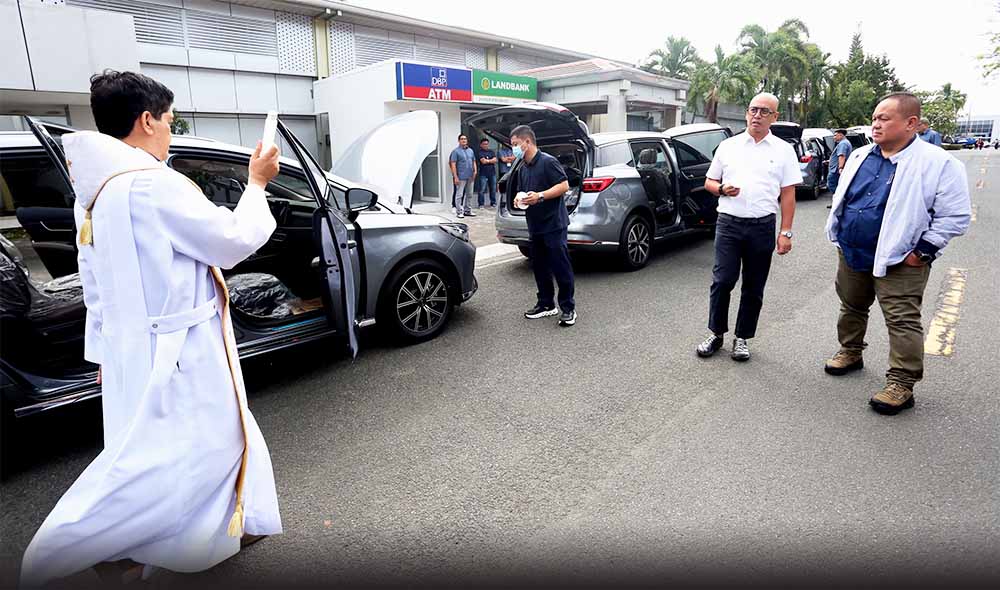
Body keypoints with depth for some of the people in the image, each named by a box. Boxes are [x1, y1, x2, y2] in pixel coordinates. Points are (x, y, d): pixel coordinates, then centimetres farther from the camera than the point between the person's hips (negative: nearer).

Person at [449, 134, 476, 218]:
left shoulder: (470, 150, 14)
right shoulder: (456, 151, -3)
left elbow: (474, 161, 19)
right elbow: (453, 164, -8)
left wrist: (475, 171, 3)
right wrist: (455, 177, -15)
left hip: (470, 176, 6)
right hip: (461, 177, -6)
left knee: (469, 194, 11)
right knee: (459, 195, -4)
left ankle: (468, 210, 21)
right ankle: (459, 211, 1)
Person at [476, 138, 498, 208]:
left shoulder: (492, 152, 15)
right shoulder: (480, 152, -1)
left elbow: (495, 160, 3)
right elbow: (483, 161, -13)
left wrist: (487, 160, -8)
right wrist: (491, 160, -3)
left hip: (492, 173, 5)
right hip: (483, 173, -5)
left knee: (493, 189, 8)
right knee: (482, 189, -6)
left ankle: (493, 203, 17)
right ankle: (481, 204, 1)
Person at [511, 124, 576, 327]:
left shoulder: (548, 162, -11)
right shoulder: (523, 168, 15)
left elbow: (564, 185, -15)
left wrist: (539, 196, -23)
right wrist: (520, 200, 3)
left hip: (554, 225, -8)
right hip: (535, 226, 9)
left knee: (561, 267, -4)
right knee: (539, 267, 12)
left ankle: (568, 308, 5)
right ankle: (546, 304, 24)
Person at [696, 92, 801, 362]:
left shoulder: (784, 150, 7)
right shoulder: (728, 146, 9)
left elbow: (788, 194, 4)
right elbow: (709, 182, 14)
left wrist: (785, 232, -3)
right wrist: (722, 189, -9)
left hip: (762, 226, 0)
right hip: (728, 222, 0)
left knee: (754, 287, 7)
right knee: (722, 281, -5)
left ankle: (742, 338, 19)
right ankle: (716, 334, 11)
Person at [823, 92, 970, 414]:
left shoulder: (939, 164, -12)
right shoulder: (860, 156, 7)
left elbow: (955, 216, -11)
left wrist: (921, 251, -14)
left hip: (898, 261, -6)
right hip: (851, 254, 6)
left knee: (902, 322, -3)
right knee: (851, 308, 20)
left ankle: (901, 385, 6)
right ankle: (850, 353, 40)